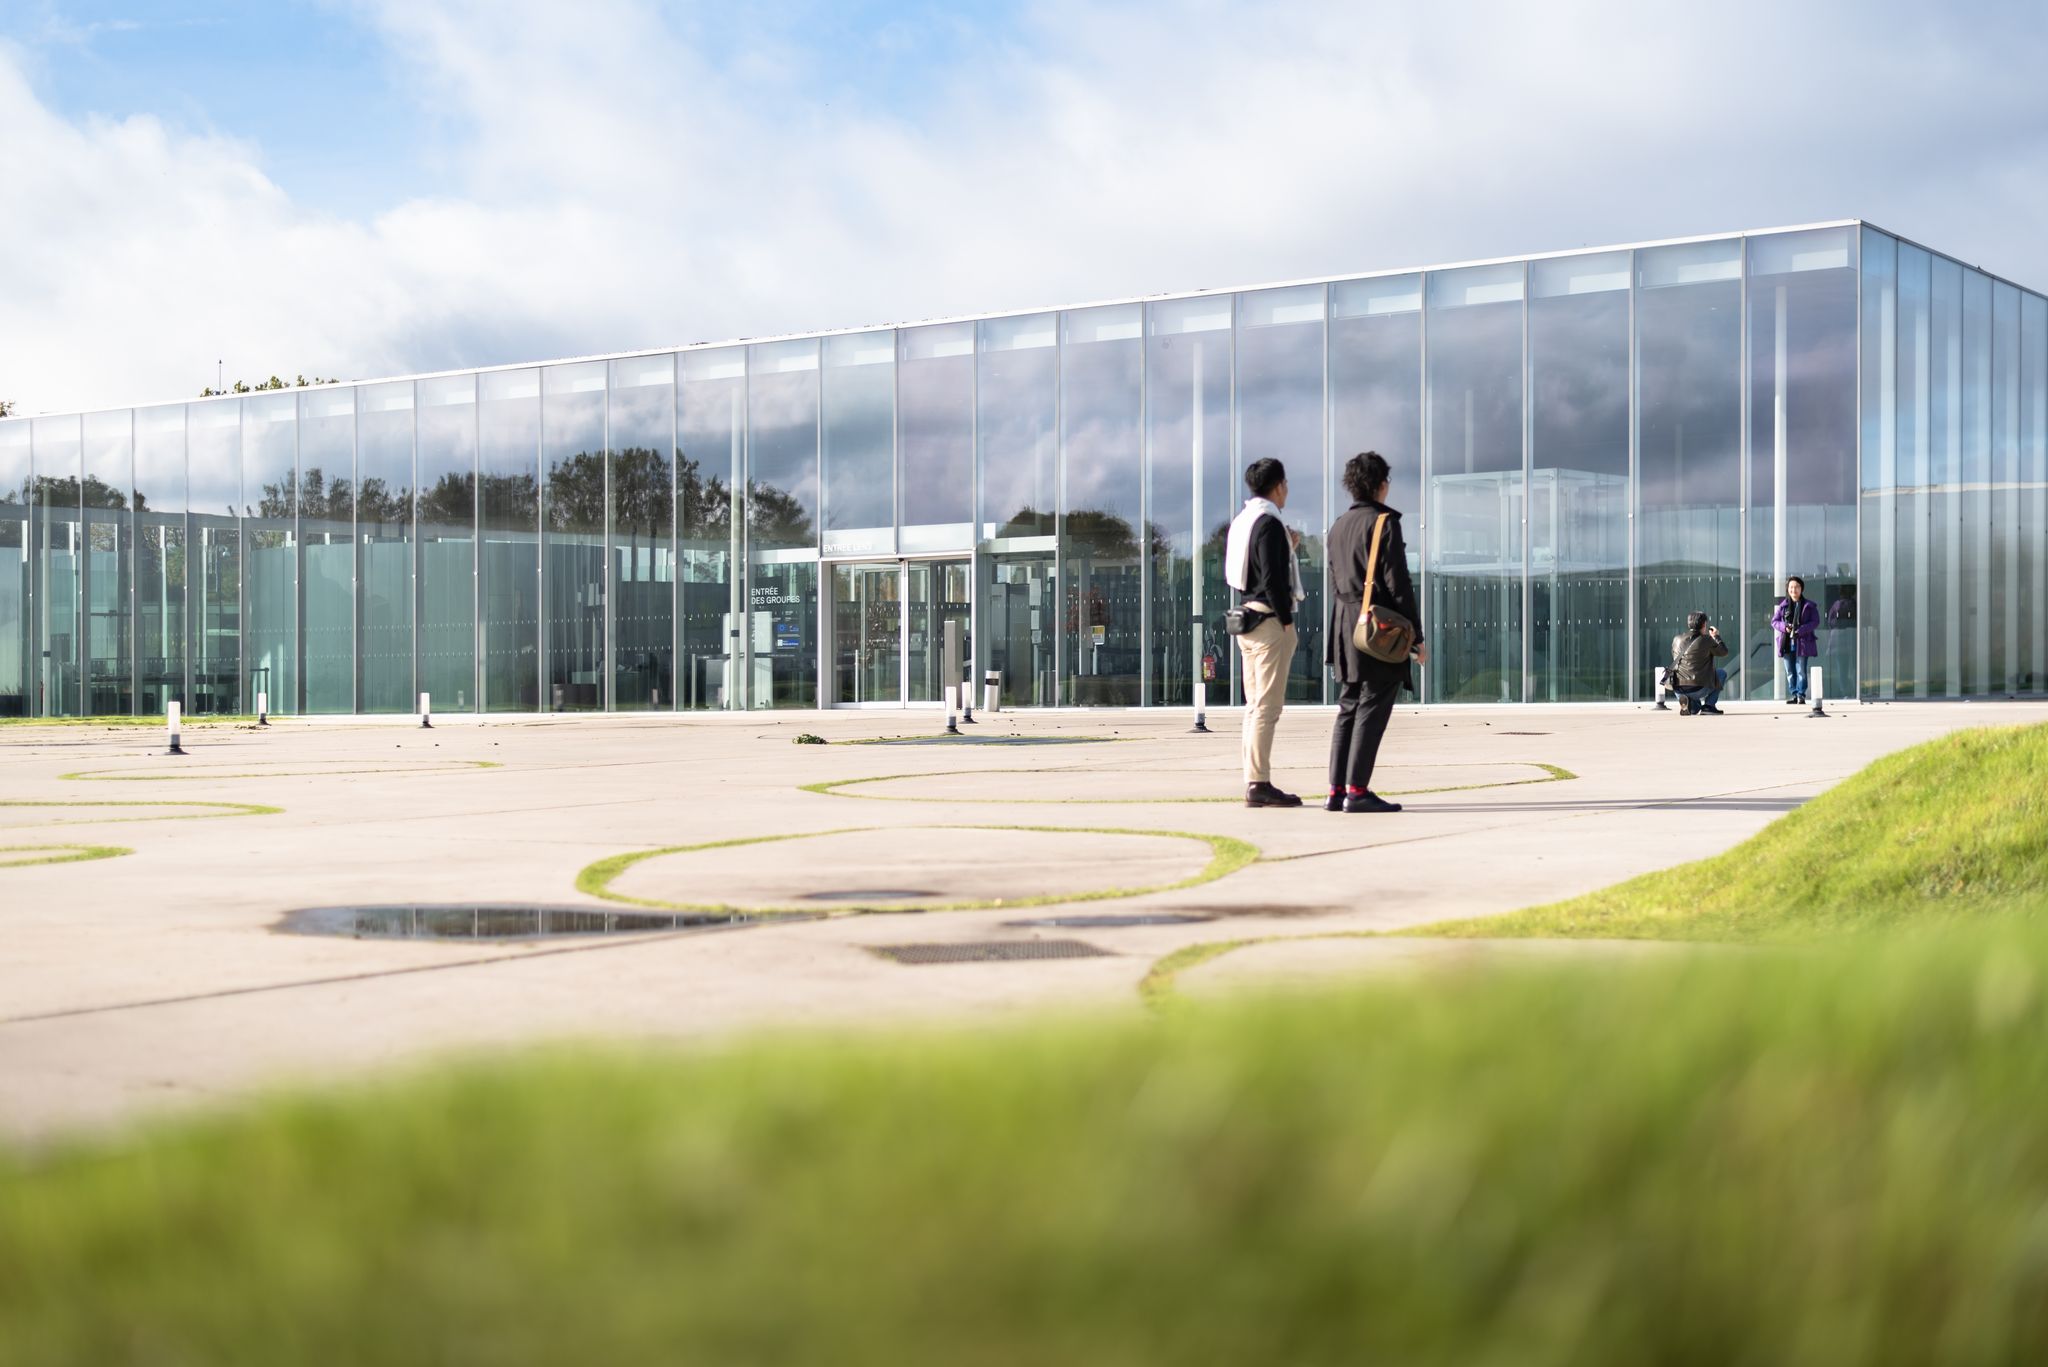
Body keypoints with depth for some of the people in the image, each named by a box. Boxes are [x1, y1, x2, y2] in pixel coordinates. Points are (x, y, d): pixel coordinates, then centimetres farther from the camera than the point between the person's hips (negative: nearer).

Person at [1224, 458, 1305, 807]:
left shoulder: (1241, 521, 15)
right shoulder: (1269, 523, -13)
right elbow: (1272, 579, -19)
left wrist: (1288, 549, 21)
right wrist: (1286, 620, -15)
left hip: (1249, 619, 10)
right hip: (1269, 621, -10)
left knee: (1255, 705, 11)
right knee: (1267, 706, -9)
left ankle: (1253, 782, 12)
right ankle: (1258, 783, -11)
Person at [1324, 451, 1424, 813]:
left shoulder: (1339, 525, 14)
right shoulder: (1384, 522, -10)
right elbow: (1397, 583, -13)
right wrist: (1416, 636, -10)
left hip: (1347, 631, 8)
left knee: (1348, 709, 10)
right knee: (1372, 710, -6)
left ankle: (1337, 790, 8)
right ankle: (1357, 791, -8)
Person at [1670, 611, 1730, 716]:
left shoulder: (1676, 639, 7)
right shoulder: (1706, 640, -7)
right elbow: (1724, 651, 8)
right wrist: (1716, 636, 26)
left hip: (1678, 688, 5)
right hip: (1698, 688, -5)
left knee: (1694, 709, 36)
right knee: (1722, 673, 21)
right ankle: (1709, 705, 8)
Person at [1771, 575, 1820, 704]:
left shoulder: (1809, 606, 1)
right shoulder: (1783, 605, 9)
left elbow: (1815, 621, -4)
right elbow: (1774, 621, 8)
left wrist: (1801, 630, -18)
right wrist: (1784, 627, -13)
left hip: (1802, 642, -3)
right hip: (1787, 643, 3)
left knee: (1801, 670, -4)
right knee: (1790, 671, 5)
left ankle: (1801, 694, 1)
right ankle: (1794, 694, 12)